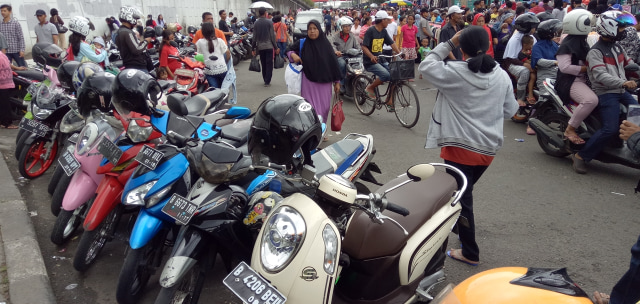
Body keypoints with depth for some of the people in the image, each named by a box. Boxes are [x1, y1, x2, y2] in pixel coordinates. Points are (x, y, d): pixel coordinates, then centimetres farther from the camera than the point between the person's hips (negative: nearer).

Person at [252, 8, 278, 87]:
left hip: (260, 47, 3)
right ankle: (267, 81, -3)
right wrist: (276, 47, -1)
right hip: (269, 46, -3)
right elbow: (272, 36, -7)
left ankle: (265, 80, 18)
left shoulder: (256, 23, 3)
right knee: (269, 64, 1)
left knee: (263, 64, 13)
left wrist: (253, 48, 10)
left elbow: (254, 37, 4)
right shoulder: (269, 22, -6)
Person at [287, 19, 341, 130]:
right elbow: (289, 49, 14)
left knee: (324, 107, 9)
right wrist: (293, 54, -10)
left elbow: (333, 62, 2)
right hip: (308, 82, -1)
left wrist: (337, 81, 1)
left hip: (324, 82, 1)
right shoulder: (302, 43, -1)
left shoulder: (326, 44, 0)